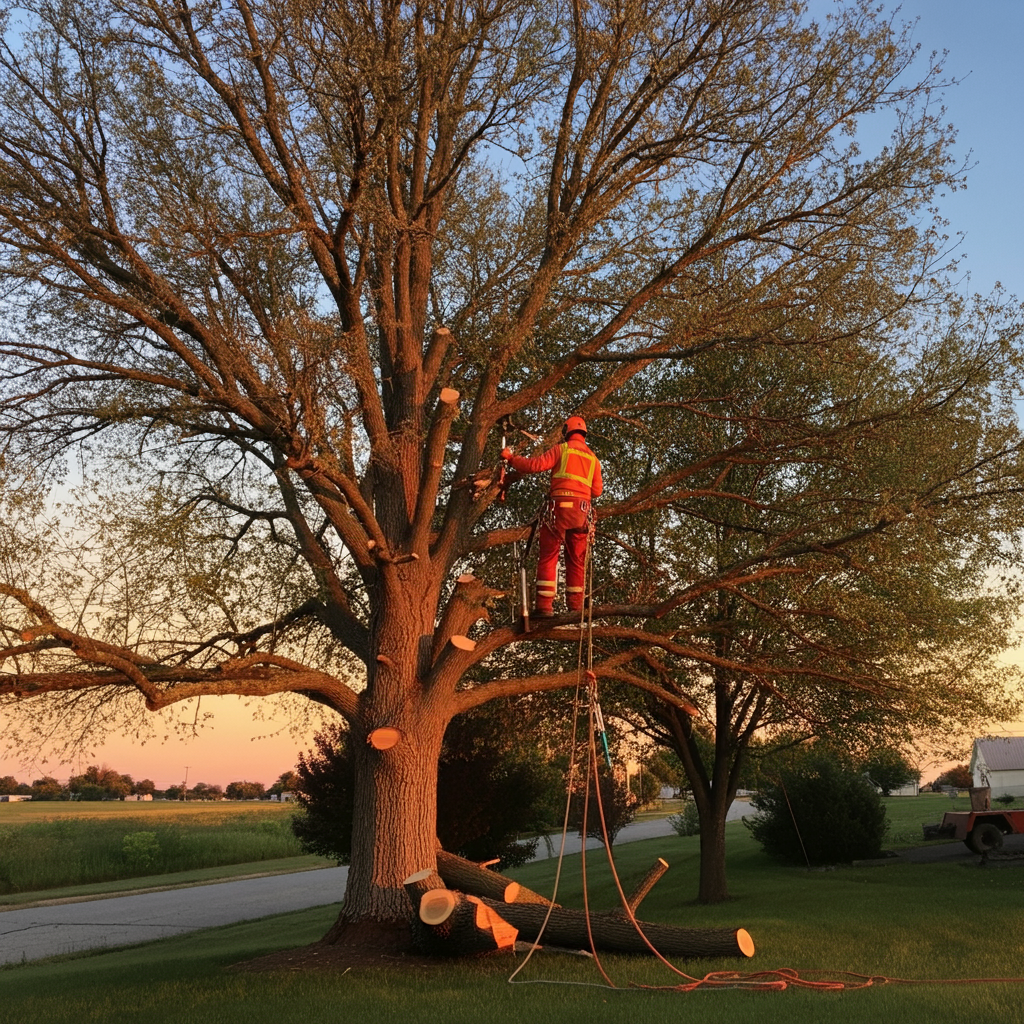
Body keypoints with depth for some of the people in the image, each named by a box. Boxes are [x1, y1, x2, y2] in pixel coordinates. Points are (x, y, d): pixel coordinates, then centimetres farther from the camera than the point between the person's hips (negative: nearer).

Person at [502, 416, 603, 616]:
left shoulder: (561, 449, 3)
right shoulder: (593, 458, 17)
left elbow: (535, 465, -6)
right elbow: (597, 490, 14)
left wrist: (511, 458, 6)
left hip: (560, 507, -4)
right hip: (583, 511, 4)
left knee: (548, 557, -3)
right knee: (576, 560, 11)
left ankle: (545, 606, -12)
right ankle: (575, 606, 8)